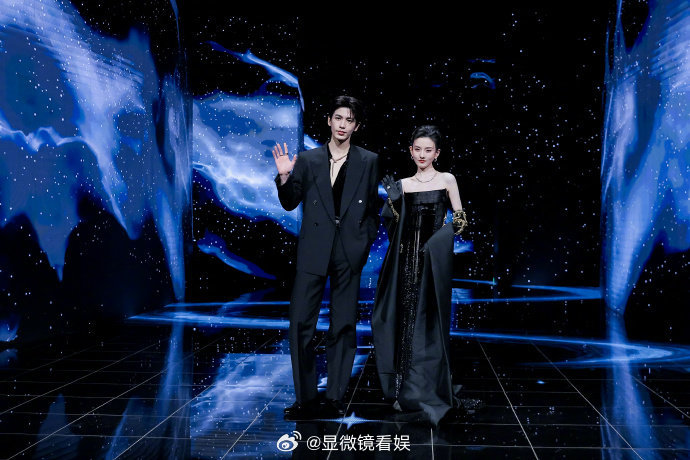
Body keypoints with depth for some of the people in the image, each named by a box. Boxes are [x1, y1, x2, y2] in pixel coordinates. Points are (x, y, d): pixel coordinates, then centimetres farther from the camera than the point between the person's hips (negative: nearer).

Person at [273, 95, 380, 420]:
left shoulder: (368, 161, 6)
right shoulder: (308, 159, 7)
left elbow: (373, 207, 9)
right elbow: (290, 204, 6)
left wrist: (365, 241, -2)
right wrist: (285, 177, -10)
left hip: (349, 253, 0)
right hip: (313, 250, 1)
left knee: (343, 327, 5)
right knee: (300, 323, -2)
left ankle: (335, 398, 16)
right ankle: (306, 399, 8)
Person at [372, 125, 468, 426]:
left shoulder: (447, 180, 2)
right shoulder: (403, 184, 10)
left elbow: (460, 220, 2)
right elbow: (395, 225, 7)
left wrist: (445, 233, -15)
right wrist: (392, 199, -7)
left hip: (434, 260, -3)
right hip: (407, 257, 3)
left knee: (429, 322, -1)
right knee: (406, 318, 4)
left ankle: (428, 390, 9)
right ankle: (405, 388, 14)